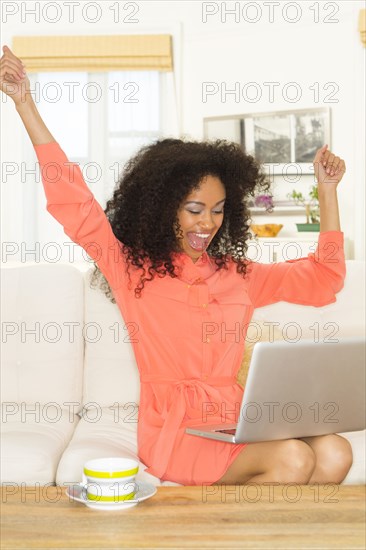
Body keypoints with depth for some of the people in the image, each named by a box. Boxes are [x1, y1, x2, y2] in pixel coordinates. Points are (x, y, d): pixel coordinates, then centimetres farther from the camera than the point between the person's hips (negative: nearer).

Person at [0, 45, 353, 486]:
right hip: (173, 432, -5)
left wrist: (326, 189, 16)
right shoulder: (133, 270, 5)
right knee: (292, 459, -28)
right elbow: (71, 201, -2)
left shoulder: (238, 275, 16)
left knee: (334, 454, -23)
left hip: (235, 423, 5)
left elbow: (323, 279, 19)